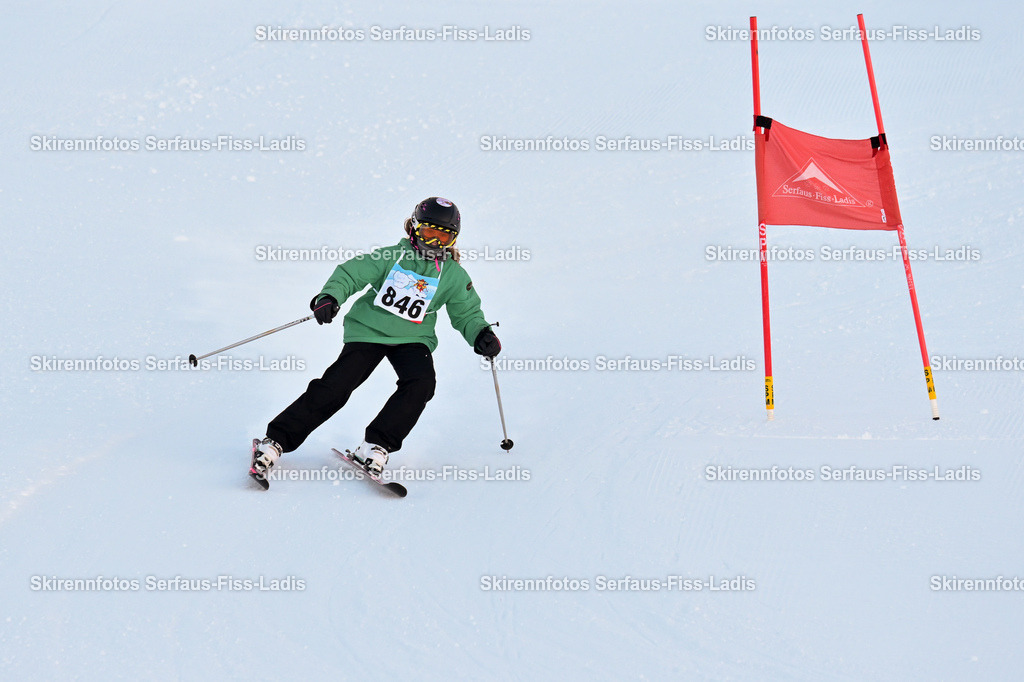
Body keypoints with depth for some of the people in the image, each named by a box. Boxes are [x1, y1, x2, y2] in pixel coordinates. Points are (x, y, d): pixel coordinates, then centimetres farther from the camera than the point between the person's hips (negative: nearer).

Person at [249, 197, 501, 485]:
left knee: (420, 383, -27)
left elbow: (467, 313, 12)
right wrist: (330, 296, -28)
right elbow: (350, 273, -10)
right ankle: (276, 441, -6)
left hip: (413, 338, 2)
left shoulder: (454, 276, 2)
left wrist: (481, 334, -8)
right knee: (334, 388, -13)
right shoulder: (391, 257, -6)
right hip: (369, 330, -2)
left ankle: (375, 446, -17)